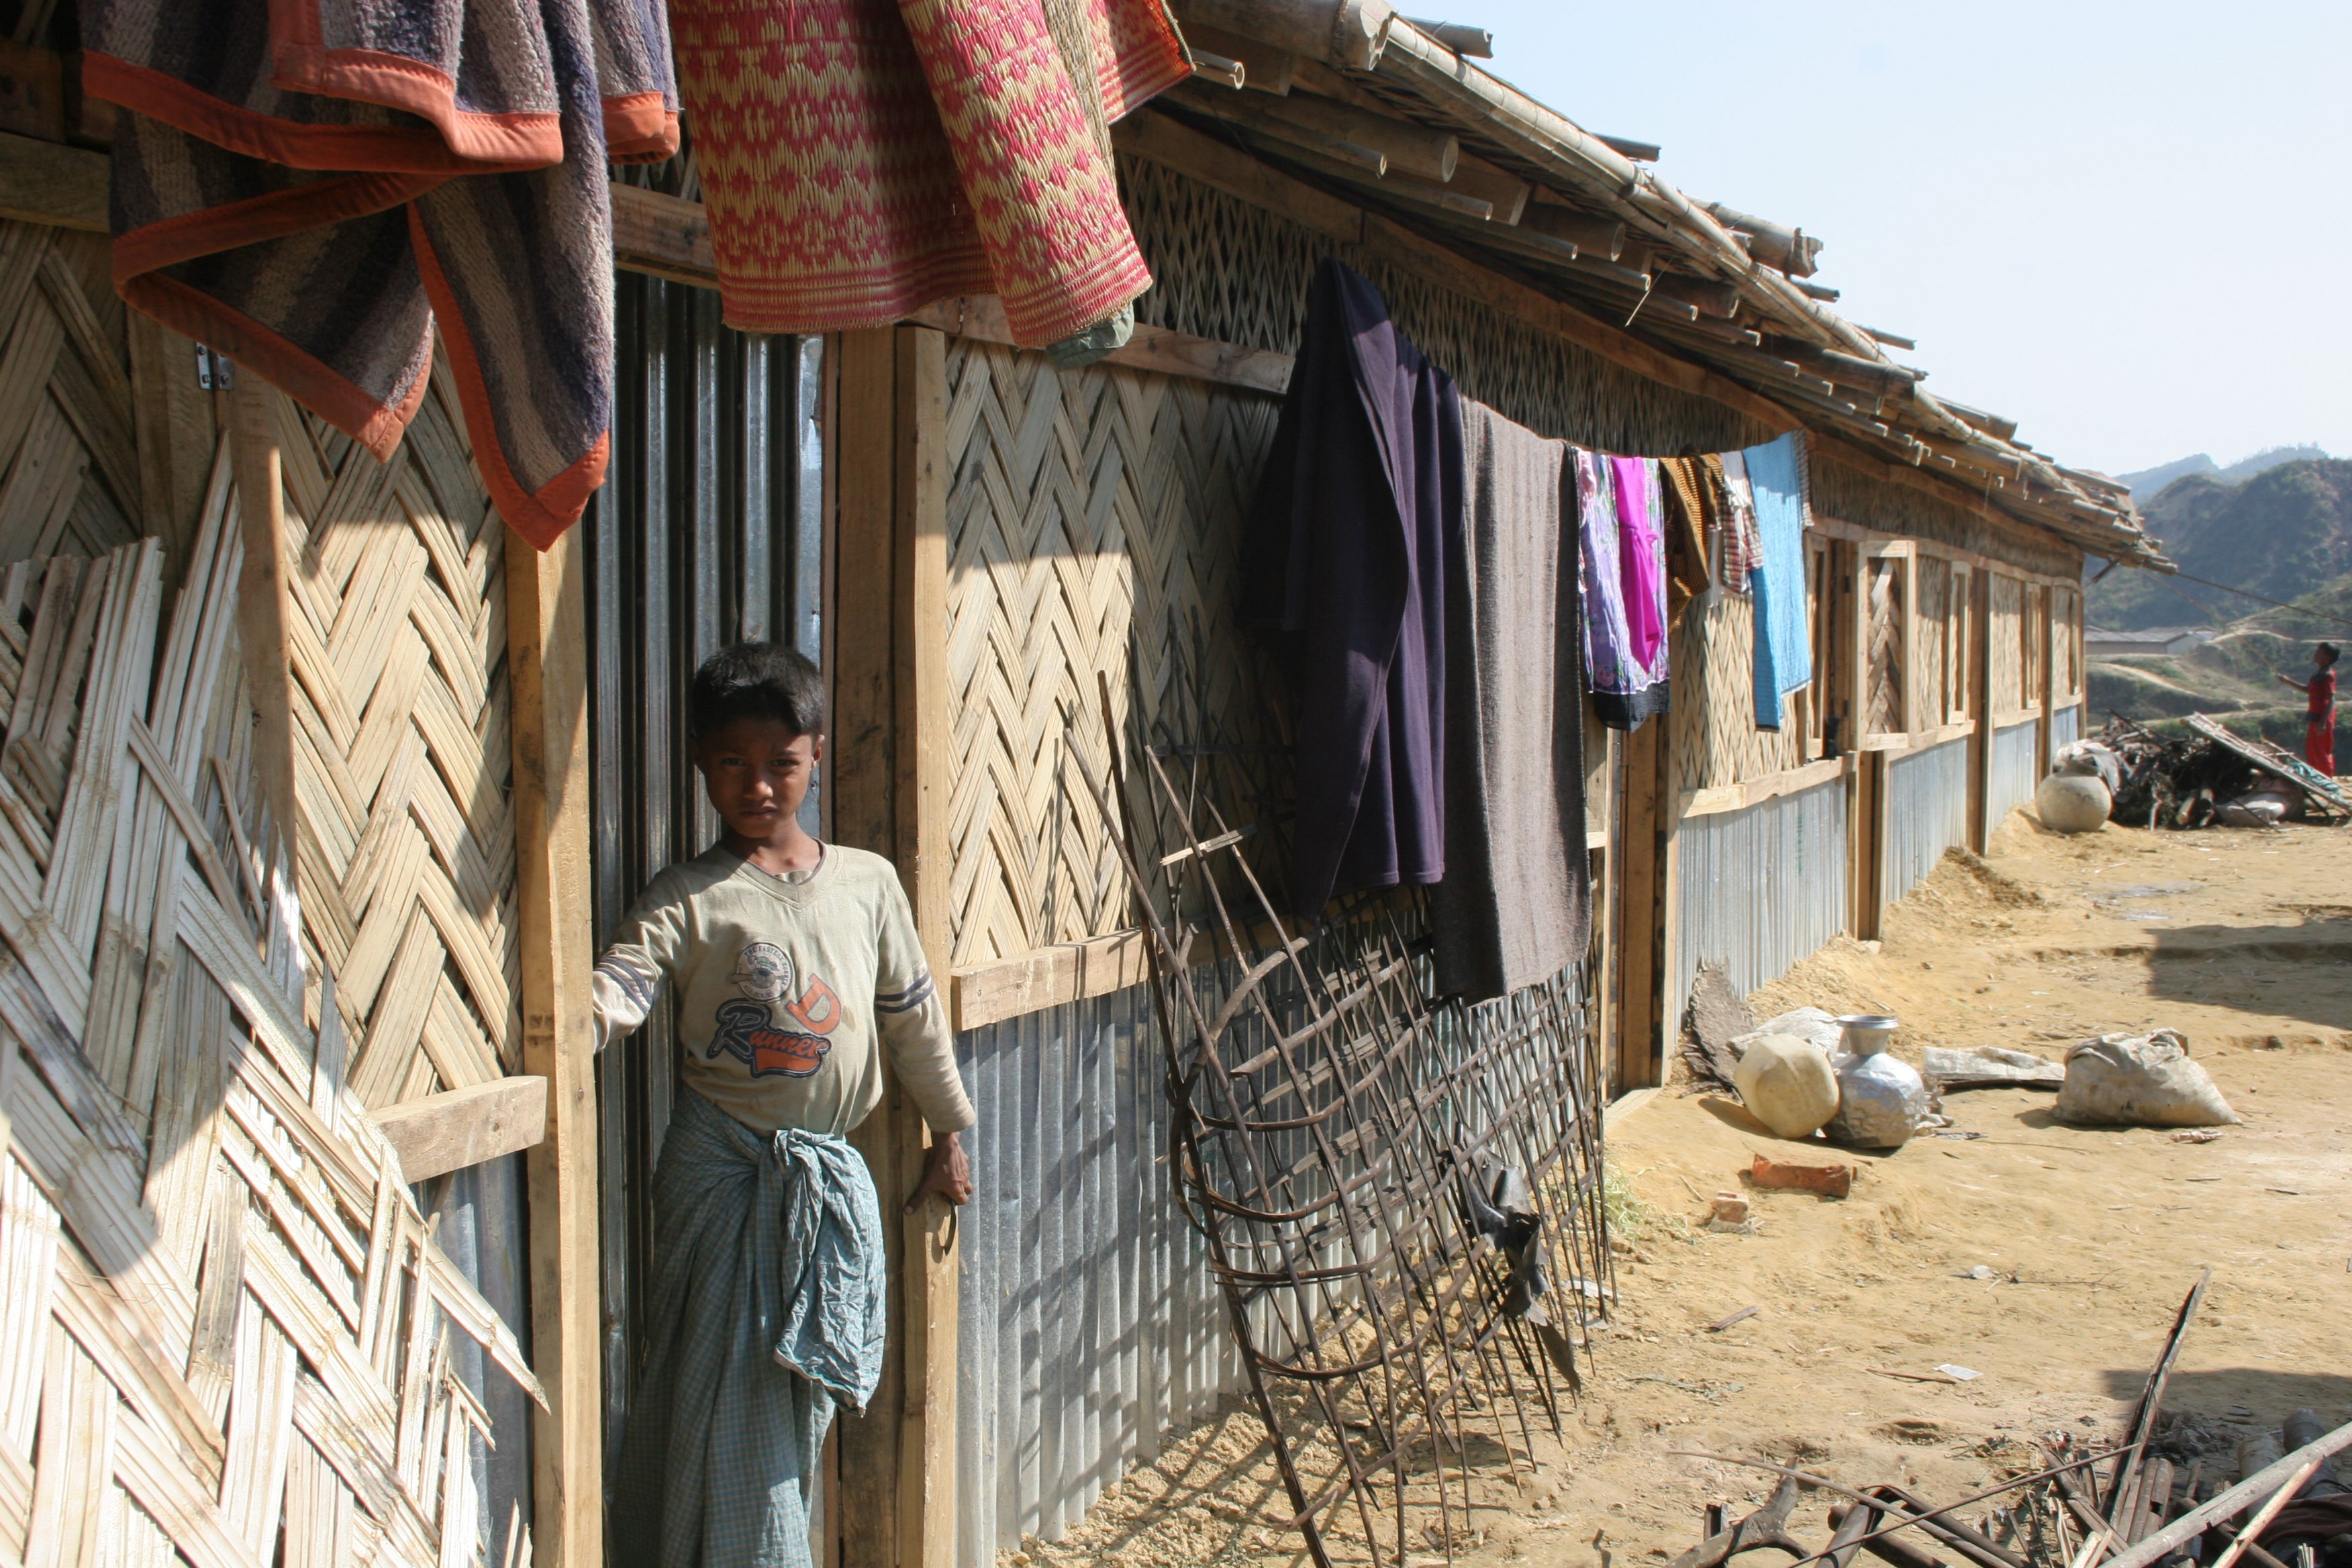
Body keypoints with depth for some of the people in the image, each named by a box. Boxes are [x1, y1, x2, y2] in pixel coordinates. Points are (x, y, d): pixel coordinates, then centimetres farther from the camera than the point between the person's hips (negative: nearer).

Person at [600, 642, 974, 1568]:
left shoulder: (868, 883, 7)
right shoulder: (688, 899, -5)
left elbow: (914, 1014, 15)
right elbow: (622, 983, -20)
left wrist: (948, 1133, 19)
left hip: (830, 1172, 4)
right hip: (723, 1168, -3)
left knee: (802, 1394, 10)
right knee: (730, 1394, -2)